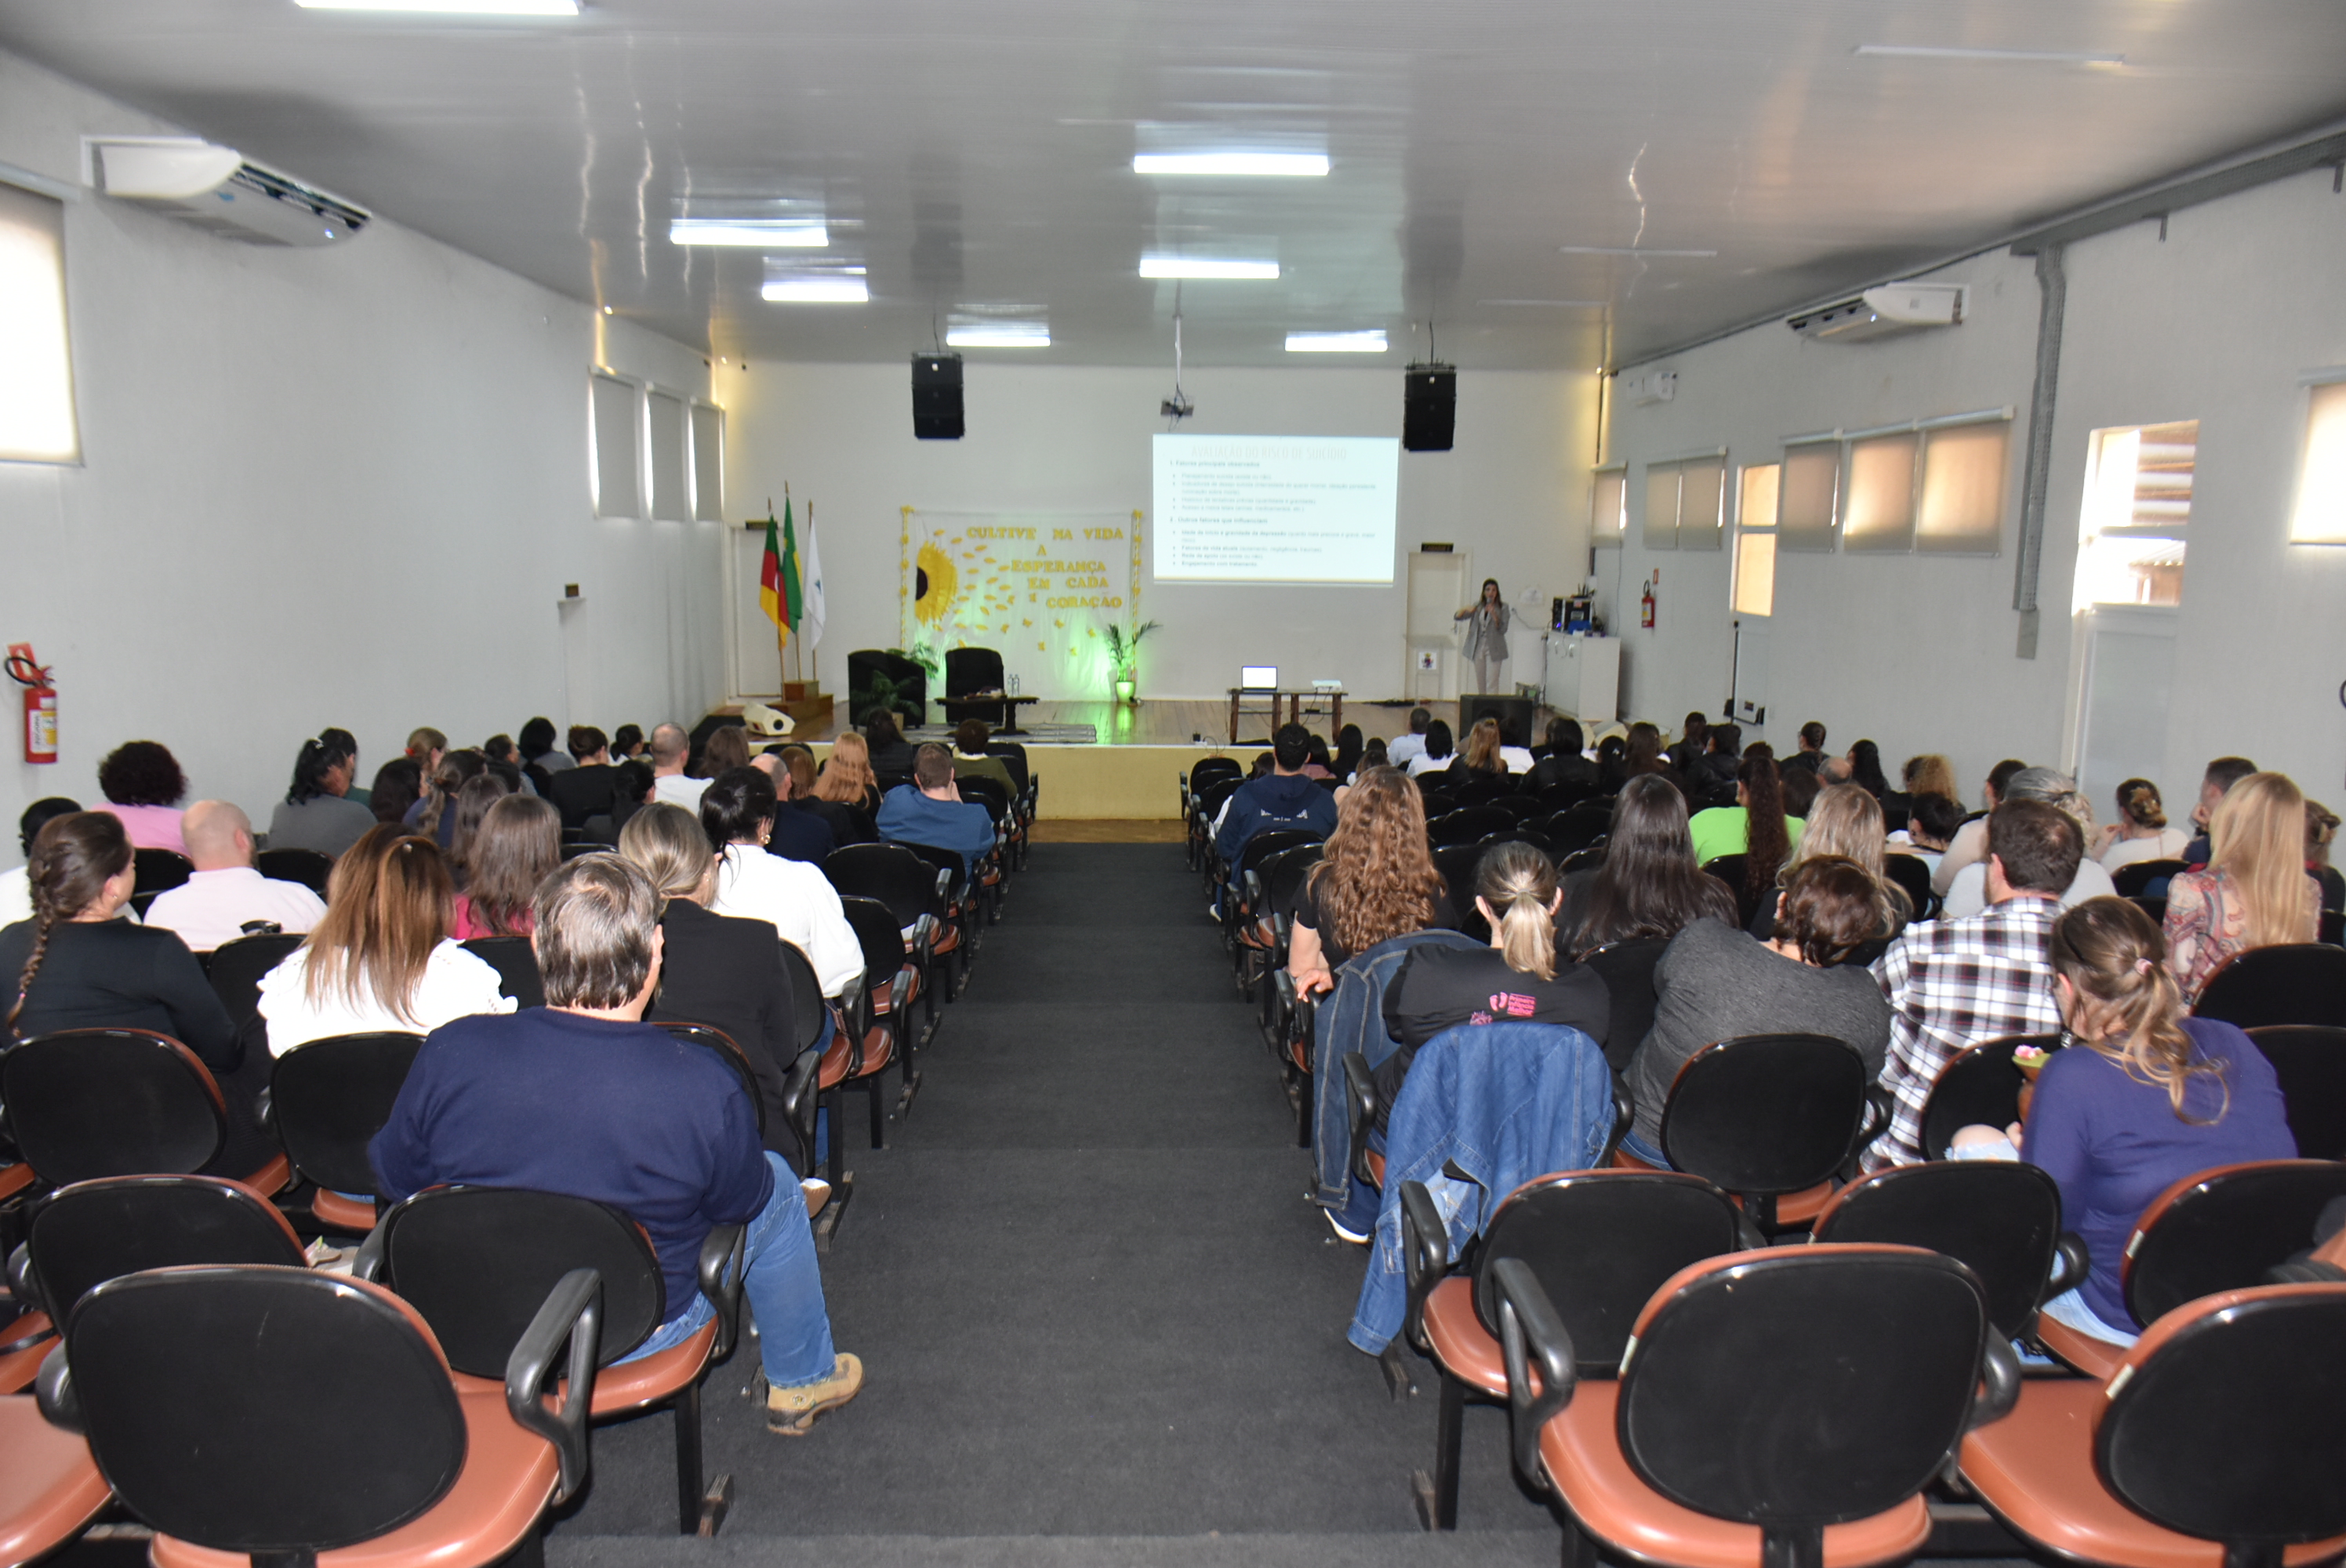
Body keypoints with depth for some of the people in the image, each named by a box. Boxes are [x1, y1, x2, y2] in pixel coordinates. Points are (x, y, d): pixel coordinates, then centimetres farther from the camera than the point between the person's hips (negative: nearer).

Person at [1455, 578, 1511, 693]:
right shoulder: (1478, 606, 9)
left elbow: (1503, 629, -9)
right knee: (1480, 684, 8)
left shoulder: (1503, 607, -2)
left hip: (1494, 650, -4)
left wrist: (1494, 614, -22)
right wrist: (1466, 610, -17)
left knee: (1492, 684, -13)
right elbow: (1457, 617, 3)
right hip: (1478, 648, 4)